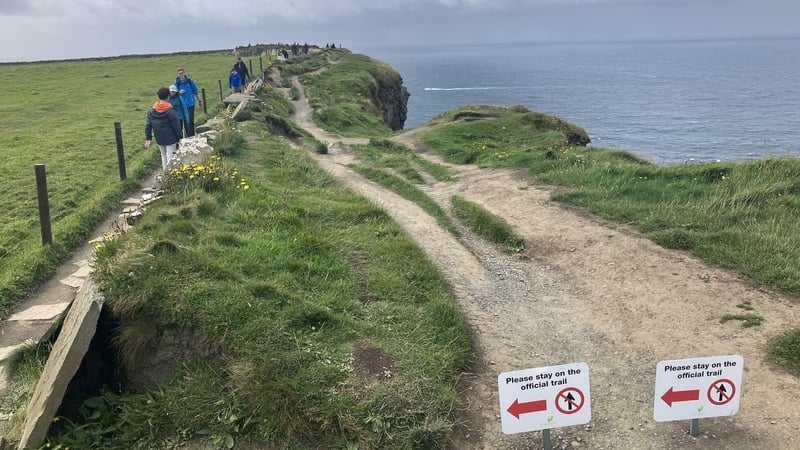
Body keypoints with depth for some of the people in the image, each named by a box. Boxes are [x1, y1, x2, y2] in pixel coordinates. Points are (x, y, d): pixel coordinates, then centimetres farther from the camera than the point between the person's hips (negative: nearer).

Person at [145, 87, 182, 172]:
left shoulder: (152, 111, -2)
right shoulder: (170, 111, -17)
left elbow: (148, 125, 1)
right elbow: (176, 126, -13)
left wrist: (148, 138, 6)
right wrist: (179, 137, -1)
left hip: (159, 139, 5)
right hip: (170, 139, -5)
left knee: (163, 155, 21)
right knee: (170, 156, 0)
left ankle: (165, 170, 30)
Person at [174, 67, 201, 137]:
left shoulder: (189, 81, -4)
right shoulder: (177, 82, -1)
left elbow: (196, 91, 5)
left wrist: (199, 101, 10)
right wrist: (179, 92, -17)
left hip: (190, 104, -2)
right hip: (182, 104, 2)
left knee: (190, 120, -7)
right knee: (185, 121, 6)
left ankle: (191, 135, -3)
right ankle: (188, 135, 16)